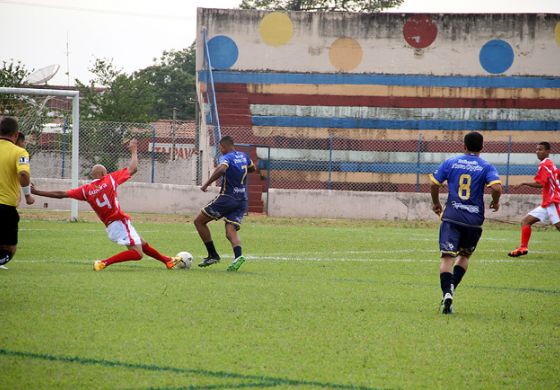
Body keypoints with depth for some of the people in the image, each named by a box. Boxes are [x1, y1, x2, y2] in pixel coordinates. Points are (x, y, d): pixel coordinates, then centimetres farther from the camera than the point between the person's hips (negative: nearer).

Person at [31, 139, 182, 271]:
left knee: (142, 244, 20)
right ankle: (104, 263, -21)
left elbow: (61, 194, 4)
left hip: (109, 226, 7)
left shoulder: (86, 190, 5)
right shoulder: (110, 179, -4)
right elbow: (133, 169, 2)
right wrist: (133, 151, 19)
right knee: (137, 253, -14)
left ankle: (168, 261, 30)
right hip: (120, 221, -7)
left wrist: (38, 192, 11)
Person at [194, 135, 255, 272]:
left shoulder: (226, 158, -11)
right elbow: (252, 168, 33)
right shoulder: (244, 157, 12)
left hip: (227, 198, -7)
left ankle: (213, 254, 4)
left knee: (199, 221, 7)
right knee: (231, 231, -2)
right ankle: (238, 255, -31)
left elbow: (221, 169, -34)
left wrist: (206, 184, -26)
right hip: (242, 201, 7)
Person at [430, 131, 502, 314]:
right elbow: (496, 187, -15)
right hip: (474, 219, 0)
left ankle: (447, 293, -25)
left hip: (451, 217, 0)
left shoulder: (450, 163, 5)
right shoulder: (486, 167, 0)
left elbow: (434, 184, 3)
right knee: (465, 255, 20)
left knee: (447, 257, -5)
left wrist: (436, 203, 20)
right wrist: (495, 202, 5)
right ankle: (451, 288, 4)